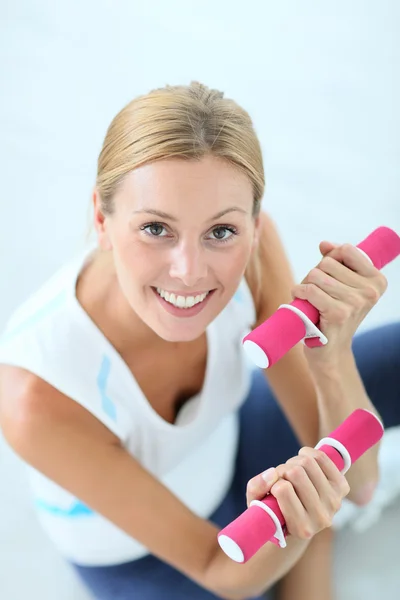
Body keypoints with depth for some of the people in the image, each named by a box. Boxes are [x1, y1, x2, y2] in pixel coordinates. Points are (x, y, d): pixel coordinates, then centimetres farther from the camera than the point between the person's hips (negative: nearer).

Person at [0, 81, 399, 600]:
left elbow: (357, 483, -21)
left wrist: (332, 359, -40)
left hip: (231, 444, 4)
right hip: (141, 556, -3)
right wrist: (285, 531, -45)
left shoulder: (252, 248, -28)